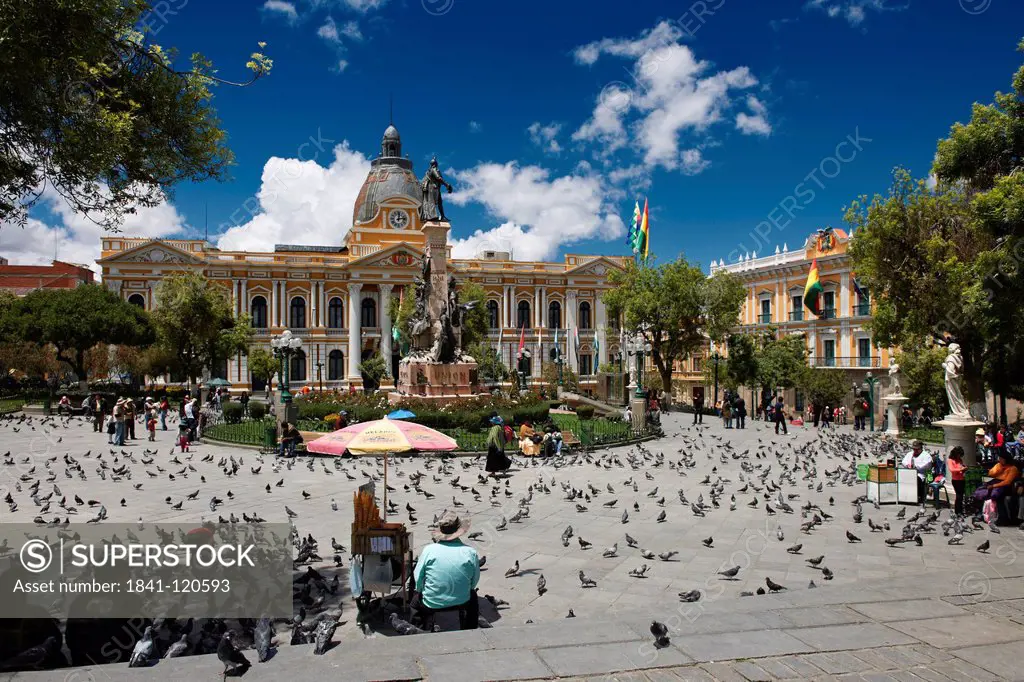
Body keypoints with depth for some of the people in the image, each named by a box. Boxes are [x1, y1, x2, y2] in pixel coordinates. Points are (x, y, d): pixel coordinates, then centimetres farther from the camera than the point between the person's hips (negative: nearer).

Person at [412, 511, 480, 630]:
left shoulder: (428, 550, -17)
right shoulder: (471, 553, -15)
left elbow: (418, 578, -8)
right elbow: (474, 583, -3)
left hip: (431, 605, 0)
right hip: (461, 603, 0)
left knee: (415, 599, 34)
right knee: (472, 595, 35)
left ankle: (427, 621, 22)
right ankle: (470, 629, 36)